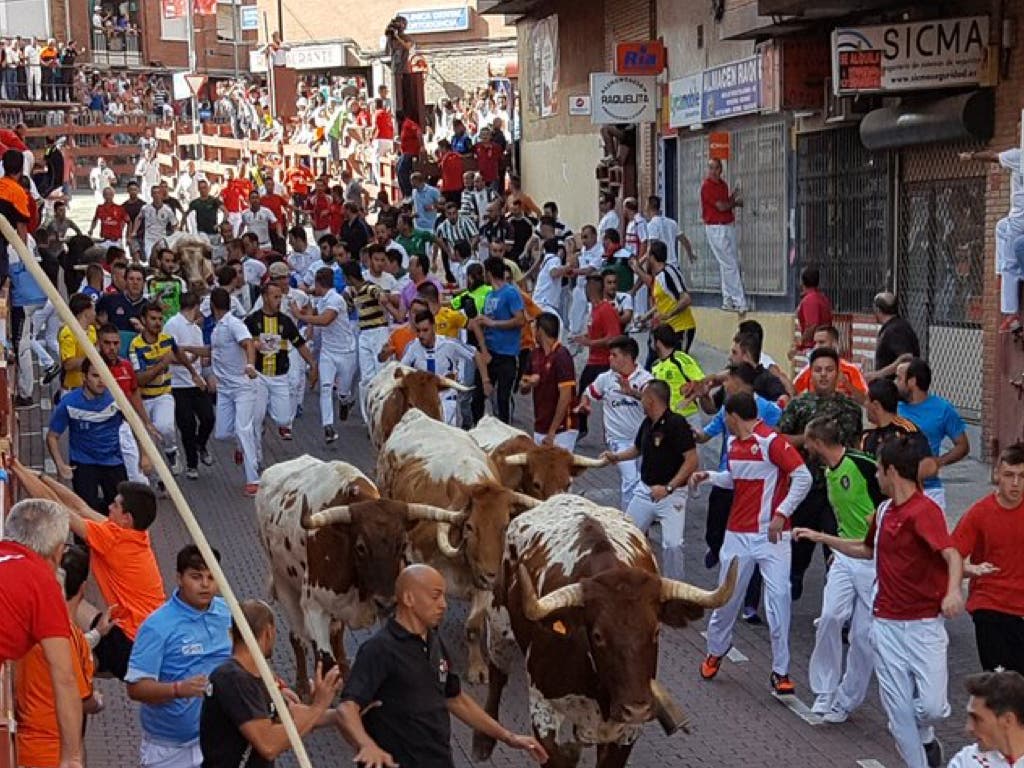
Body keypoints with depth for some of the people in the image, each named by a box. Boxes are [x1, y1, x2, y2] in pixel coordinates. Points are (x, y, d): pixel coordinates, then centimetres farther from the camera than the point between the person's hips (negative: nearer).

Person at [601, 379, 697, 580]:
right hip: (645, 491, 8)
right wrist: (616, 456, 10)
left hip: (671, 494, -8)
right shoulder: (647, 423, 6)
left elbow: (692, 461, -23)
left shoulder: (676, 424, -18)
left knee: (672, 544, -15)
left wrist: (668, 488, -27)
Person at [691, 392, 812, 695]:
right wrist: (708, 476, 9)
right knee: (727, 596, 14)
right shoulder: (734, 444, 10)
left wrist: (781, 513, -20)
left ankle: (780, 672, -3)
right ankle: (715, 651, 36)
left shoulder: (772, 441, -14)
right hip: (738, 533, 7)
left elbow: (803, 477, -17)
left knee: (779, 597, -10)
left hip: (771, 534, -6)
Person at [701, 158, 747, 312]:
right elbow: (721, 206, -15)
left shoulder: (723, 184, 14)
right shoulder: (707, 186, -12)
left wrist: (733, 197, -3)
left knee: (732, 264, 10)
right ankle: (739, 301, -7)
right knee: (730, 265, -8)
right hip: (716, 228, -8)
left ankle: (728, 300, 17)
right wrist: (736, 202, 1)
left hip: (728, 226, 8)